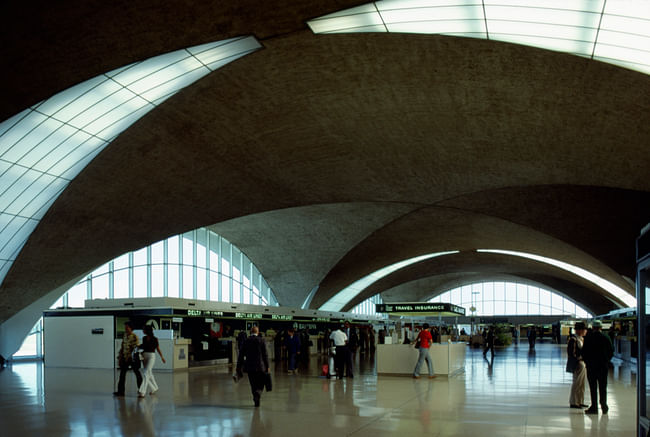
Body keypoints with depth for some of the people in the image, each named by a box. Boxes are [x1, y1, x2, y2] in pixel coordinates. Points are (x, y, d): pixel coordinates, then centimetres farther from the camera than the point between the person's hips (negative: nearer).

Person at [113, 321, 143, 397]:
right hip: (124, 358, 6)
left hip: (132, 358, -6)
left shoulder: (134, 337, -12)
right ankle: (120, 391, 3)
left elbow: (136, 348, -14)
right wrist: (119, 357, 8)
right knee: (122, 374, 1)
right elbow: (122, 347, 13)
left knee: (137, 373, 6)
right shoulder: (124, 336, 8)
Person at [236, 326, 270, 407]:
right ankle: (258, 394, -18)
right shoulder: (261, 340, -4)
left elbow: (241, 355, 3)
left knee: (253, 385, 12)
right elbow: (265, 354, -5)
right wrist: (267, 366, 1)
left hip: (249, 366, 2)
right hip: (260, 366, -2)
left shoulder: (246, 341, 2)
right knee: (260, 384, 9)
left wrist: (239, 367, 9)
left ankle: (256, 400, 10)